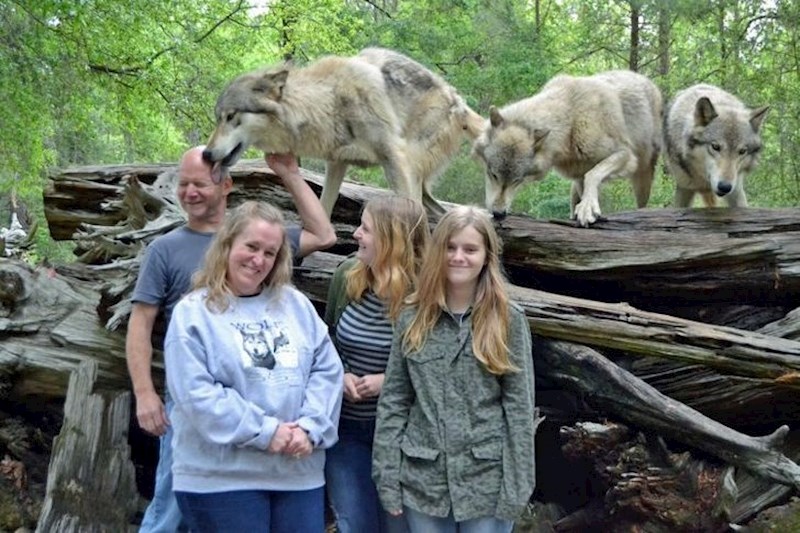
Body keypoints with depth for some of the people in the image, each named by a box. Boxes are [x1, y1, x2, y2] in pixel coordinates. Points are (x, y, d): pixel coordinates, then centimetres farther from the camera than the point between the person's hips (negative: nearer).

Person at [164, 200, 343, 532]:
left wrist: (311, 427, -9)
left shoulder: (296, 304, 11)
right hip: (220, 478, -4)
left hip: (299, 473, 5)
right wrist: (265, 431, -16)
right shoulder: (193, 312, -4)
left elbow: (328, 370, 7)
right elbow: (196, 393, -14)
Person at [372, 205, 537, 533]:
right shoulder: (413, 320, 3)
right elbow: (392, 402, 3)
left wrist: (516, 487, -9)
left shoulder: (508, 320, -2)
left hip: (487, 481, -2)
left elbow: (519, 407, -4)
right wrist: (387, 477, -2)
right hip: (423, 481, 2)